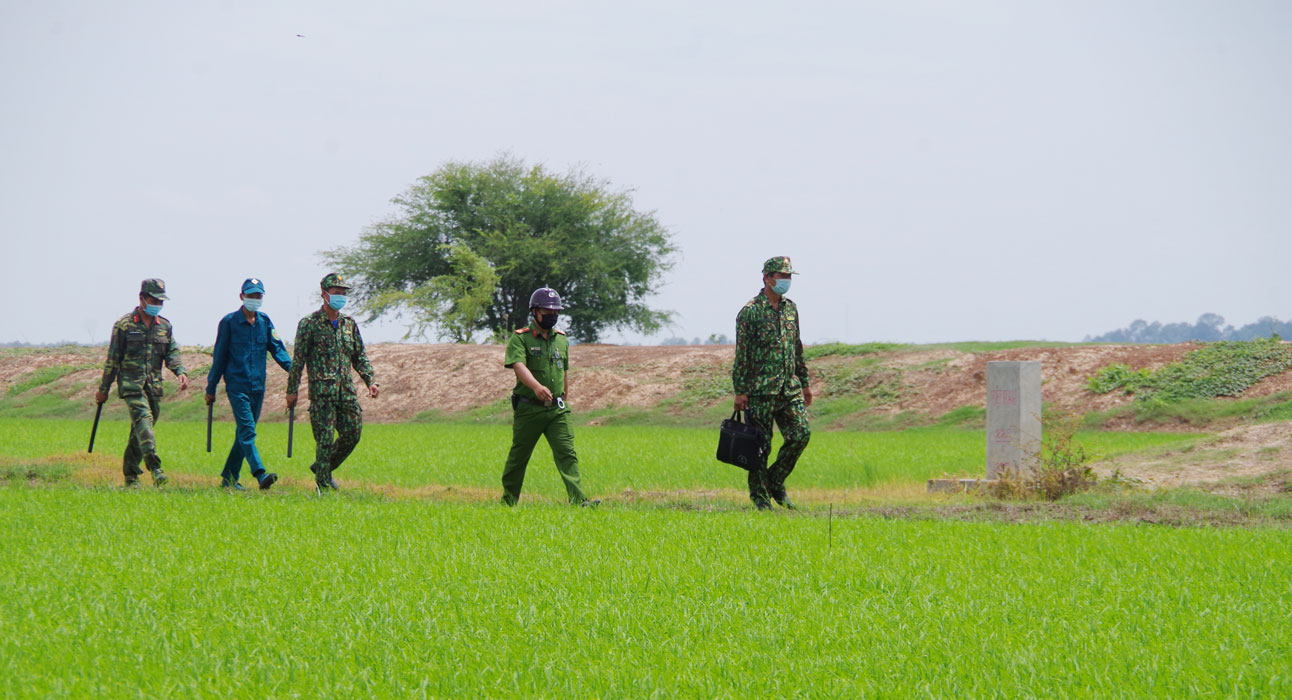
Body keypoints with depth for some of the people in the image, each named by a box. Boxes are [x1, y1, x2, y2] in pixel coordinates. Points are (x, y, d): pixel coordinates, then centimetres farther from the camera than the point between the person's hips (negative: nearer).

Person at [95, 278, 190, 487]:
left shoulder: (165, 326, 13)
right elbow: (113, 359, 1)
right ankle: (155, 469, -34)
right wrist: (103, 389, 4)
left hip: (154, 386, 5)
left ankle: (131, 475, 19)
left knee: (140, 430, 8)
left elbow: (172, 352, 11)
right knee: (143, 420, -22)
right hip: (131, 384, -5)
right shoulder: (124, 325, -1)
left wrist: (181, 371, -10)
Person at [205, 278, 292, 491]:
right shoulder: (229, 322, 0)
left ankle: (229, 478, 18)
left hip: (258, 386, 5)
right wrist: (211, 388, 6)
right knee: (247, 430, -16)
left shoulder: (265, 322, 11)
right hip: (237, 386, -5)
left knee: (244, 433, 9)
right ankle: (260, 475, -28)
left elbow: (277, 349, 8)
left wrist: (293, 368, -11)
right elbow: (219, 356, 4)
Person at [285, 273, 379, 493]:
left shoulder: (349, 323, 14)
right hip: (321, 391, -6)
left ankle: (322, 468, 25)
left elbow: (360, 357, 18)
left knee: (352, 435, 4)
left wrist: (371, 381, 5)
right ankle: (323, 485, 3)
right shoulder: (309, 324, -3)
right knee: (325, 440, -5)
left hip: (347, 391, 6)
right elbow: (298, 359, -3)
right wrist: (292, 390, -5)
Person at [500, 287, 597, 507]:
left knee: (567, 453, -9)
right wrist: (537, 386, -40)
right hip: (528, 408, -4)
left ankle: (578, 500, -17)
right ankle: (508, 501, 22)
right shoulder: (521, 338, -6)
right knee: (519, 456, 7)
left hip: (557, 409, 4)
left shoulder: (561, 339, 13)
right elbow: (519, 366, -23)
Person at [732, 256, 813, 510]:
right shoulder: (751, 312, -8)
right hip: (761, 390, -6)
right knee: (760, 444, -1)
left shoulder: (791, 308, 13)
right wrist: (740, 391, -13)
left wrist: (804, 382, 19)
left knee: (801, 434, -3)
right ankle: (759, 495, 10)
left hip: (789, 388, 6)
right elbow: (742, 354, -9)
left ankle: (775, 481, 14)